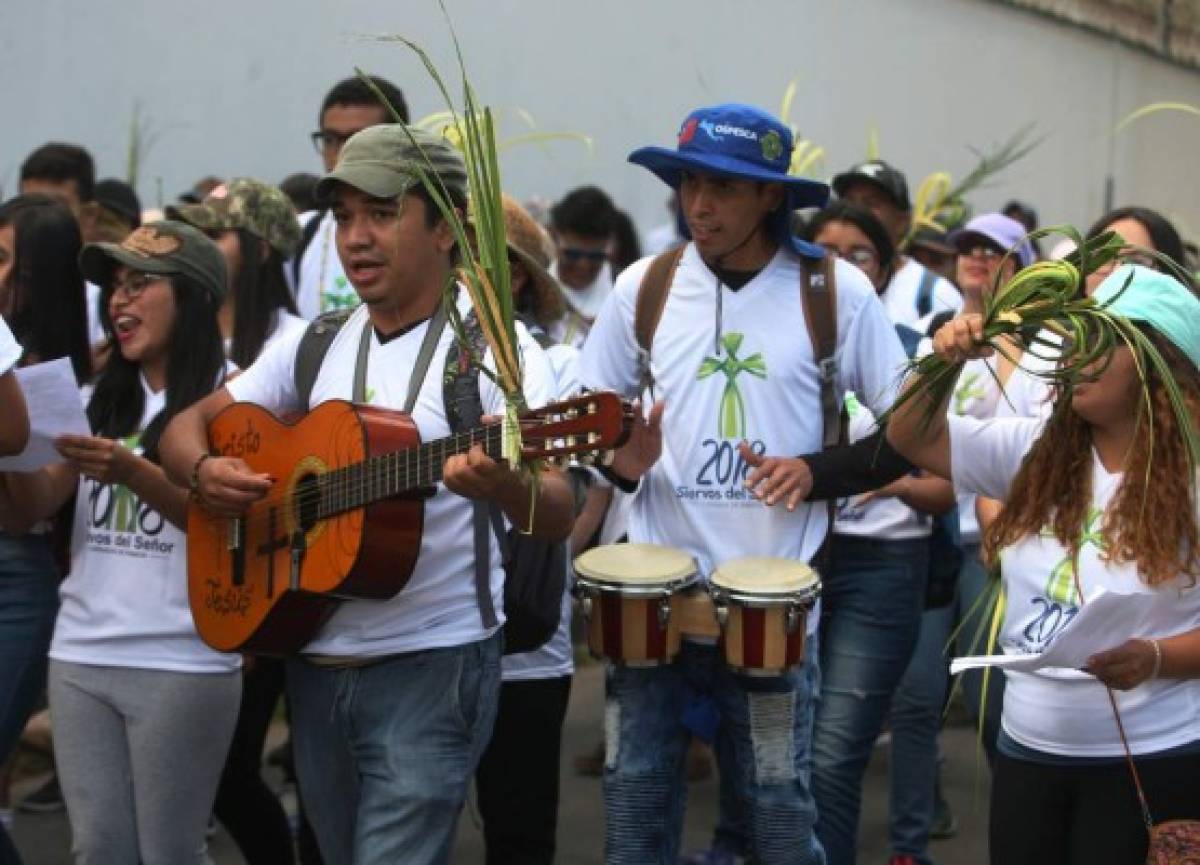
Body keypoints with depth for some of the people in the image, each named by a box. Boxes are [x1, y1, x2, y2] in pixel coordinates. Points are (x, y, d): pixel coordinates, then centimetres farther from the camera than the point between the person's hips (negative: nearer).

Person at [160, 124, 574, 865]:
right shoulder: (316, 345, 8)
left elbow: (558, 517, -19)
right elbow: (188, 427, 12)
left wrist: (504, 485, -42)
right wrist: (204, 470, -11)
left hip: (432, 666, -6)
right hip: (315, 663, 6)